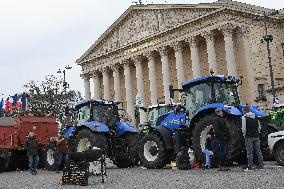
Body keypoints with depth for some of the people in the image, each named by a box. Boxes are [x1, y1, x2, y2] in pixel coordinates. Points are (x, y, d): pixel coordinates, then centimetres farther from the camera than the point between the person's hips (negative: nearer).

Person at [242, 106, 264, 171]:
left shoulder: (244, 117, -8)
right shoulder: (255, 117, 12)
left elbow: (244, 128, -12)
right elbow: (259, 126, 15)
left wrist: (244, 135, 2)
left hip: (249, 136, -6)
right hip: (256, 136, 6)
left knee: (249, 152, -5)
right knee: (258, 151, 10)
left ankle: (250, 167, -5)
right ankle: (261, 165, 13)